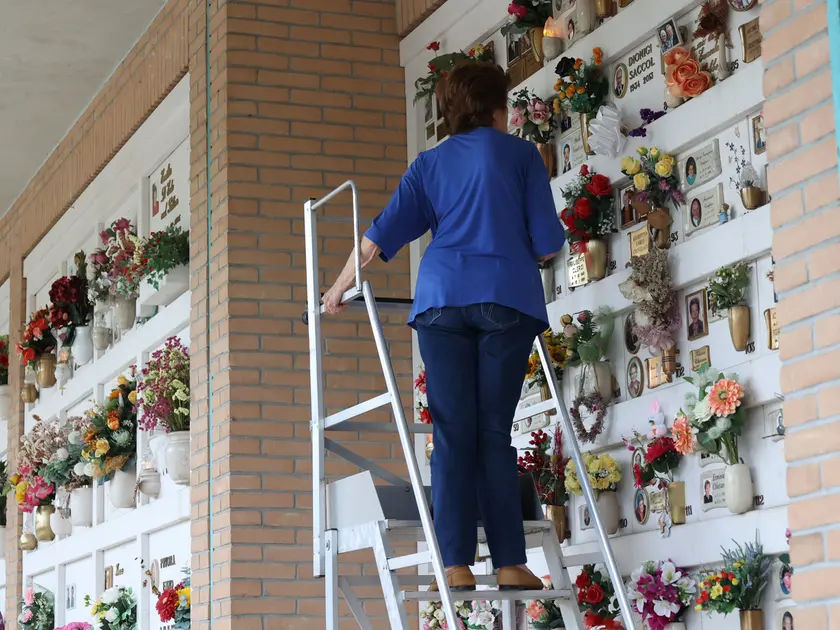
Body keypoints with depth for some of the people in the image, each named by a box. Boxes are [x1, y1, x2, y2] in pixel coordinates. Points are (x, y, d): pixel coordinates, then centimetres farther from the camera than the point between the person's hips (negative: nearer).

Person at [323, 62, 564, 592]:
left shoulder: (431, 163, 18)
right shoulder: (521, 154, 10)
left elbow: (382, 234, 12)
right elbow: (548, 244, 6)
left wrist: (341, 287, 23)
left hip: (442, 298, 2)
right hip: (509, 299, -2)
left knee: (452, 434, 1)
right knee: (495, 433, 1)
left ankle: (458, 564, -4)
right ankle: (511, 563, -1)